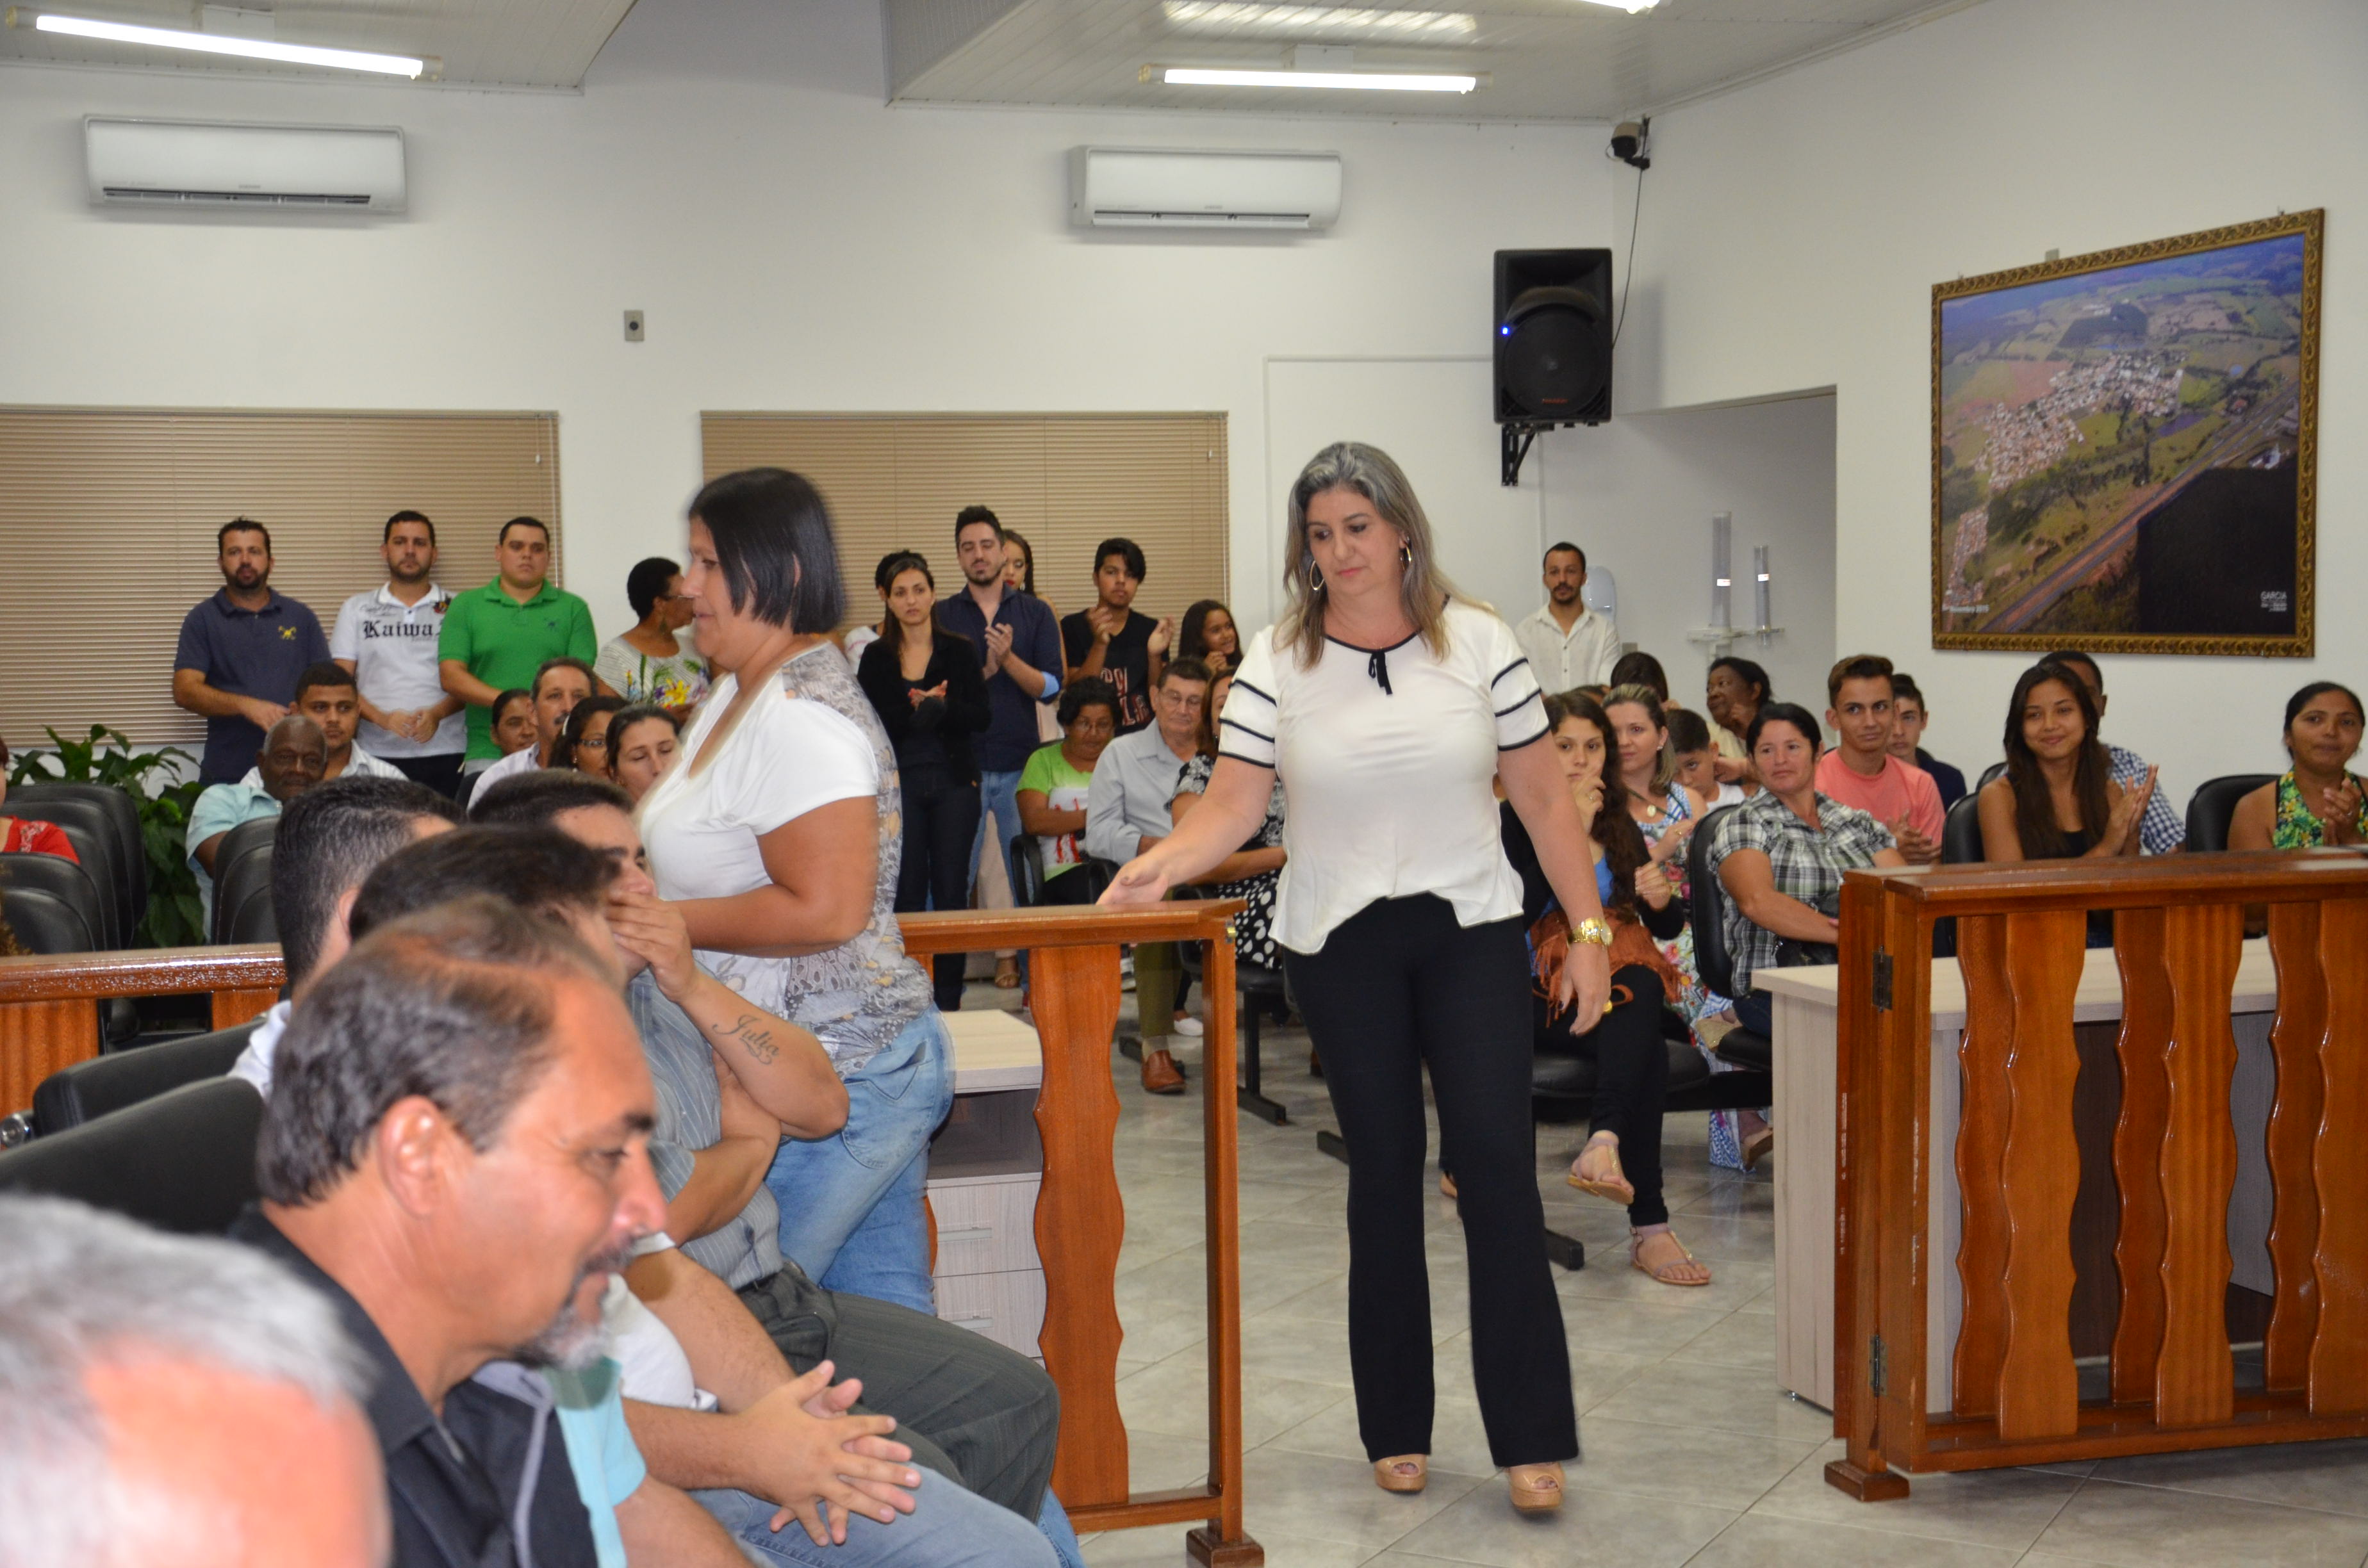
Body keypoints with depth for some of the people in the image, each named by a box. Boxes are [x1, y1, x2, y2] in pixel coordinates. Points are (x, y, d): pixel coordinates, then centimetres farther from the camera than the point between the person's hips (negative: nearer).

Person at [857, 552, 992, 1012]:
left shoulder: (959, 652, 6)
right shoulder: (876, 658, 6)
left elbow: (980, 716, -4)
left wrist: (934, 707, -18)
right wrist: (922, 708, -17)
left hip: (953, 783, 0)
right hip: (899, 783, 0)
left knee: (952, 892, -1)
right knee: (906, 893, 0)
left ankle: (949, 1000, 5)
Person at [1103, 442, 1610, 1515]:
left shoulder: (1479, 643, 0)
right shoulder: (1277, 660, 0)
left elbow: (1542, 796, 2)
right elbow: (1232, 805, -5)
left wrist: (1587, 928, -1)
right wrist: (1165, 860, -25)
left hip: (1472, 934, 0)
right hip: (1340, 945, 1)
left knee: (1498, 1164, -6)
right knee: (1382, 1172, 7)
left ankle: (1532, 1437, 1)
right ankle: (1396, 1427, 19)